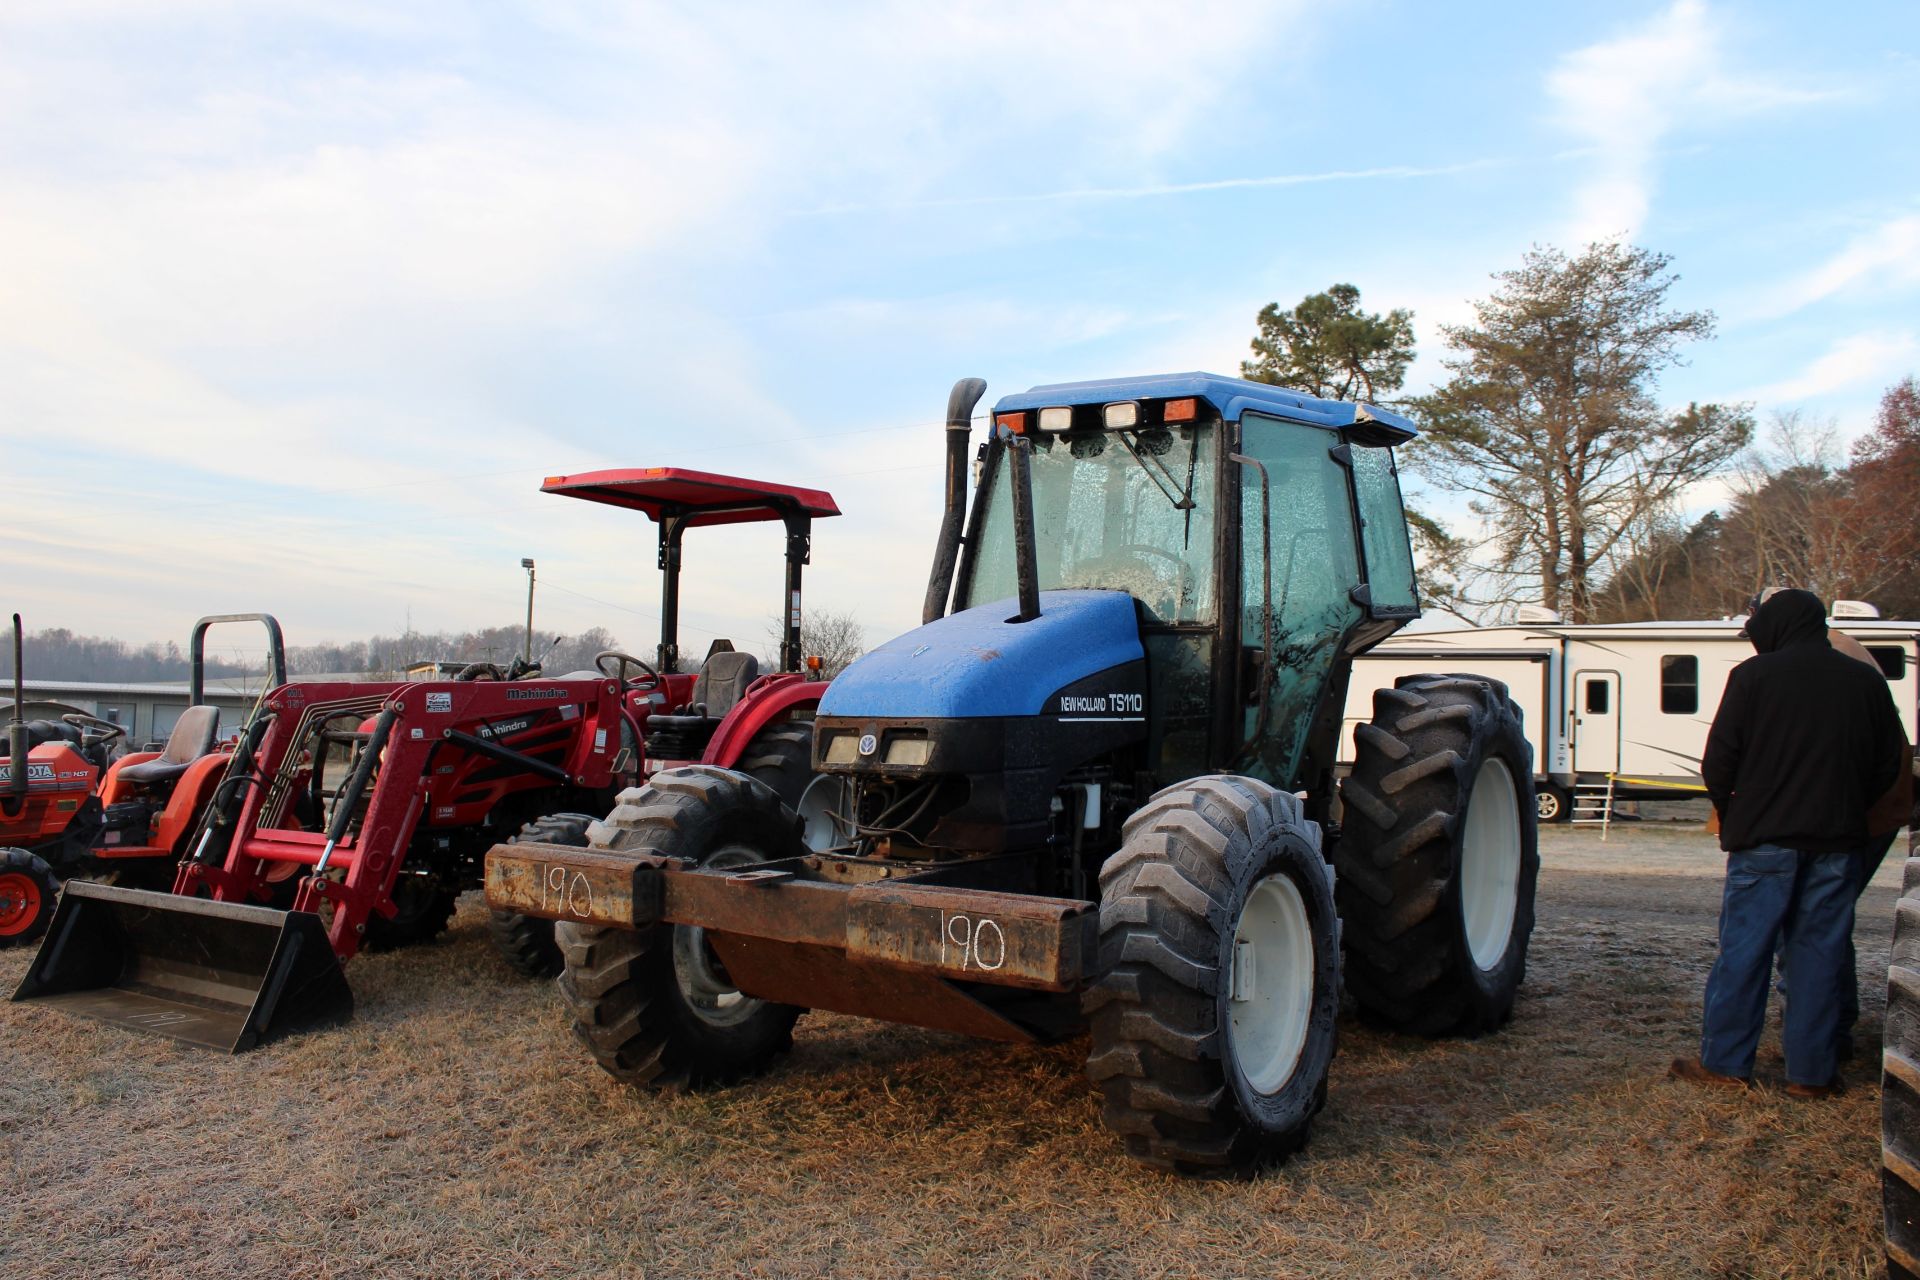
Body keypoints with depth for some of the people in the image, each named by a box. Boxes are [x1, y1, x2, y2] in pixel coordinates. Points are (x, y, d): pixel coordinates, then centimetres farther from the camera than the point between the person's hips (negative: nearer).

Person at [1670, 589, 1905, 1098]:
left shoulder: (1753, 675, -5)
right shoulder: (1867, 682, 7)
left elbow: (1718, 762, -7)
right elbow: (1887, 768, 11)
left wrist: (1732, 814, 10)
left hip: (1764, 838, -3)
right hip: (1836, 842, 3)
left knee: (1744, 950, 2)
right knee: (1819, 953, 8)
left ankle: (1724, 1061, 7)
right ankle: (1812, 1071, 12)